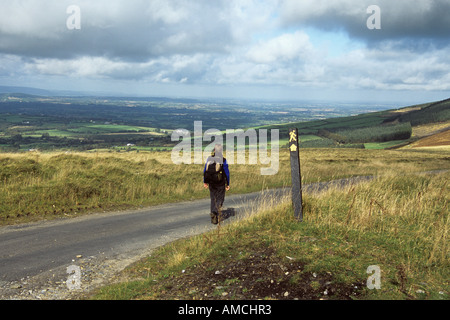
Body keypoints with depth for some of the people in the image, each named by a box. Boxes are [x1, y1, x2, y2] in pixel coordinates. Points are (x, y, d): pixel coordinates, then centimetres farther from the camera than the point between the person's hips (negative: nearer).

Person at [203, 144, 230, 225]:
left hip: (211, 182, 4)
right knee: (220, 199, 6)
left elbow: (205, 171, 5)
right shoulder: (223, 160, -9)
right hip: (220, 183, -4)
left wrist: (205, 182, 12)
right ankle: (214, 212, -18)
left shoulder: (209, 159, 2)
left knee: (213, 199, 14)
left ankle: (214, 218, 15)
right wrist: (228, 184, 1)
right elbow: (227, 173, -7)